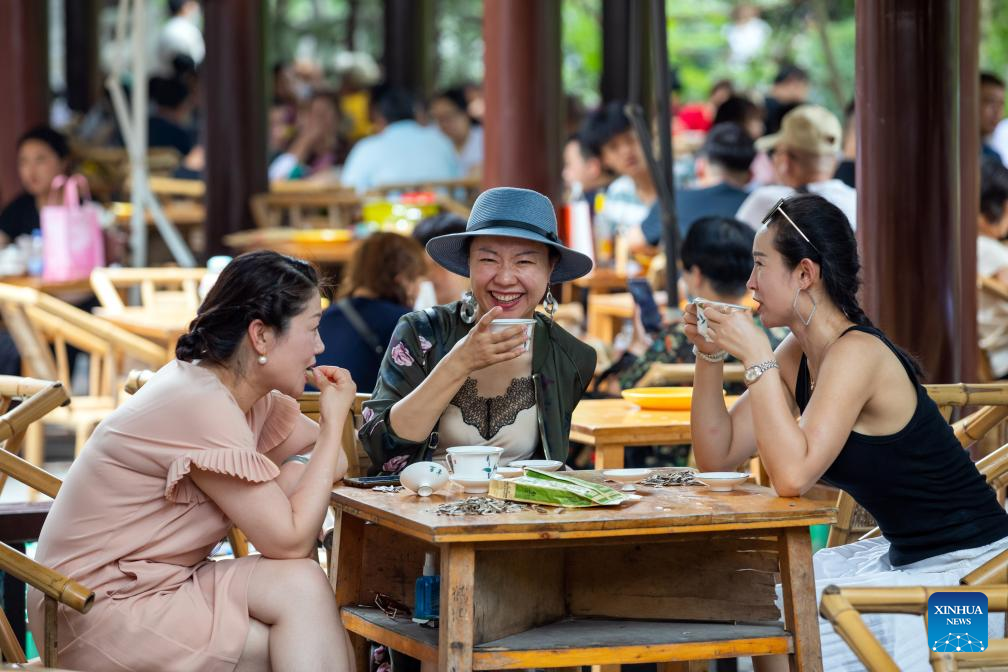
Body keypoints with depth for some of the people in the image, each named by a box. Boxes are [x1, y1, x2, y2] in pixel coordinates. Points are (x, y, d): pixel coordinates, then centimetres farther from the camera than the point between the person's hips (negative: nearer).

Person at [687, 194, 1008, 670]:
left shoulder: (856, 354, -21)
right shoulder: (798, 355, 6)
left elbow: (792, 476, -32)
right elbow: (717, 456, 7)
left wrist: (756, 358, -28)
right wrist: (709, 355, -4)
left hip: (964, 566, -9)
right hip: (903, 555, 9)